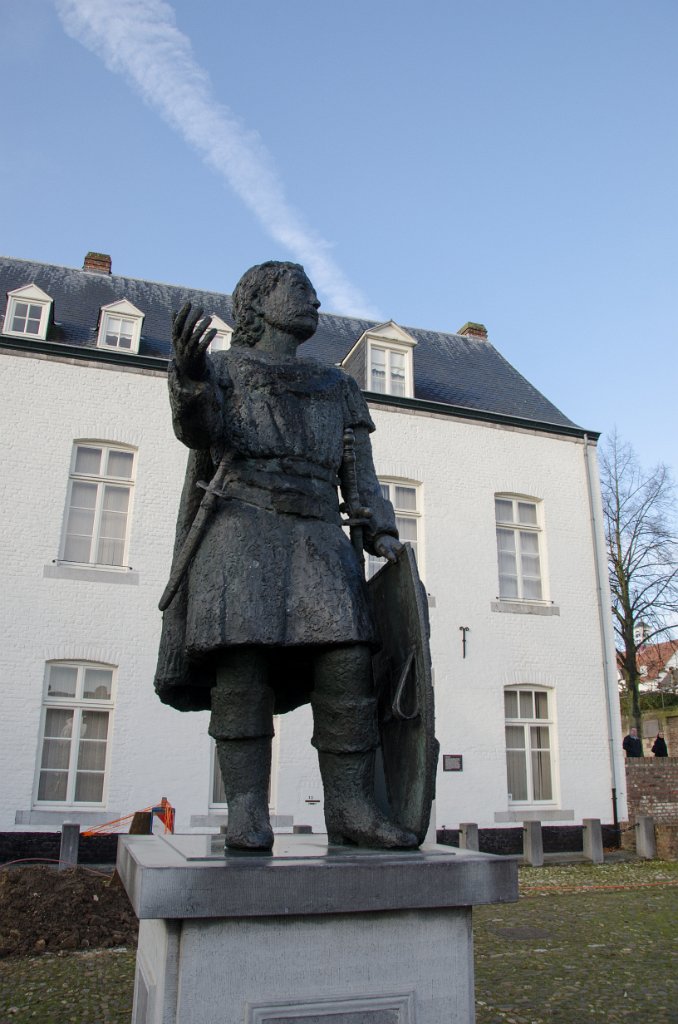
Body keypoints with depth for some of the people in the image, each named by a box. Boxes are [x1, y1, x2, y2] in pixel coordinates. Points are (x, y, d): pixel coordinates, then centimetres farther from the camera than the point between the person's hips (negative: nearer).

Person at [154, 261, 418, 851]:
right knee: (242, 664, -14)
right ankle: (246, 813, -9)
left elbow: (360, 470, 19)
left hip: (318, 532, 3)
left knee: (346, 661, -12)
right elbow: (202, 431, -1)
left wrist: (381, 532, 3)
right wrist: (190, 378, -23)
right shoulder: (224, 366, 18)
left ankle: (350, 808, -8)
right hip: (243, 521, -3)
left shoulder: (336, 387, 26)